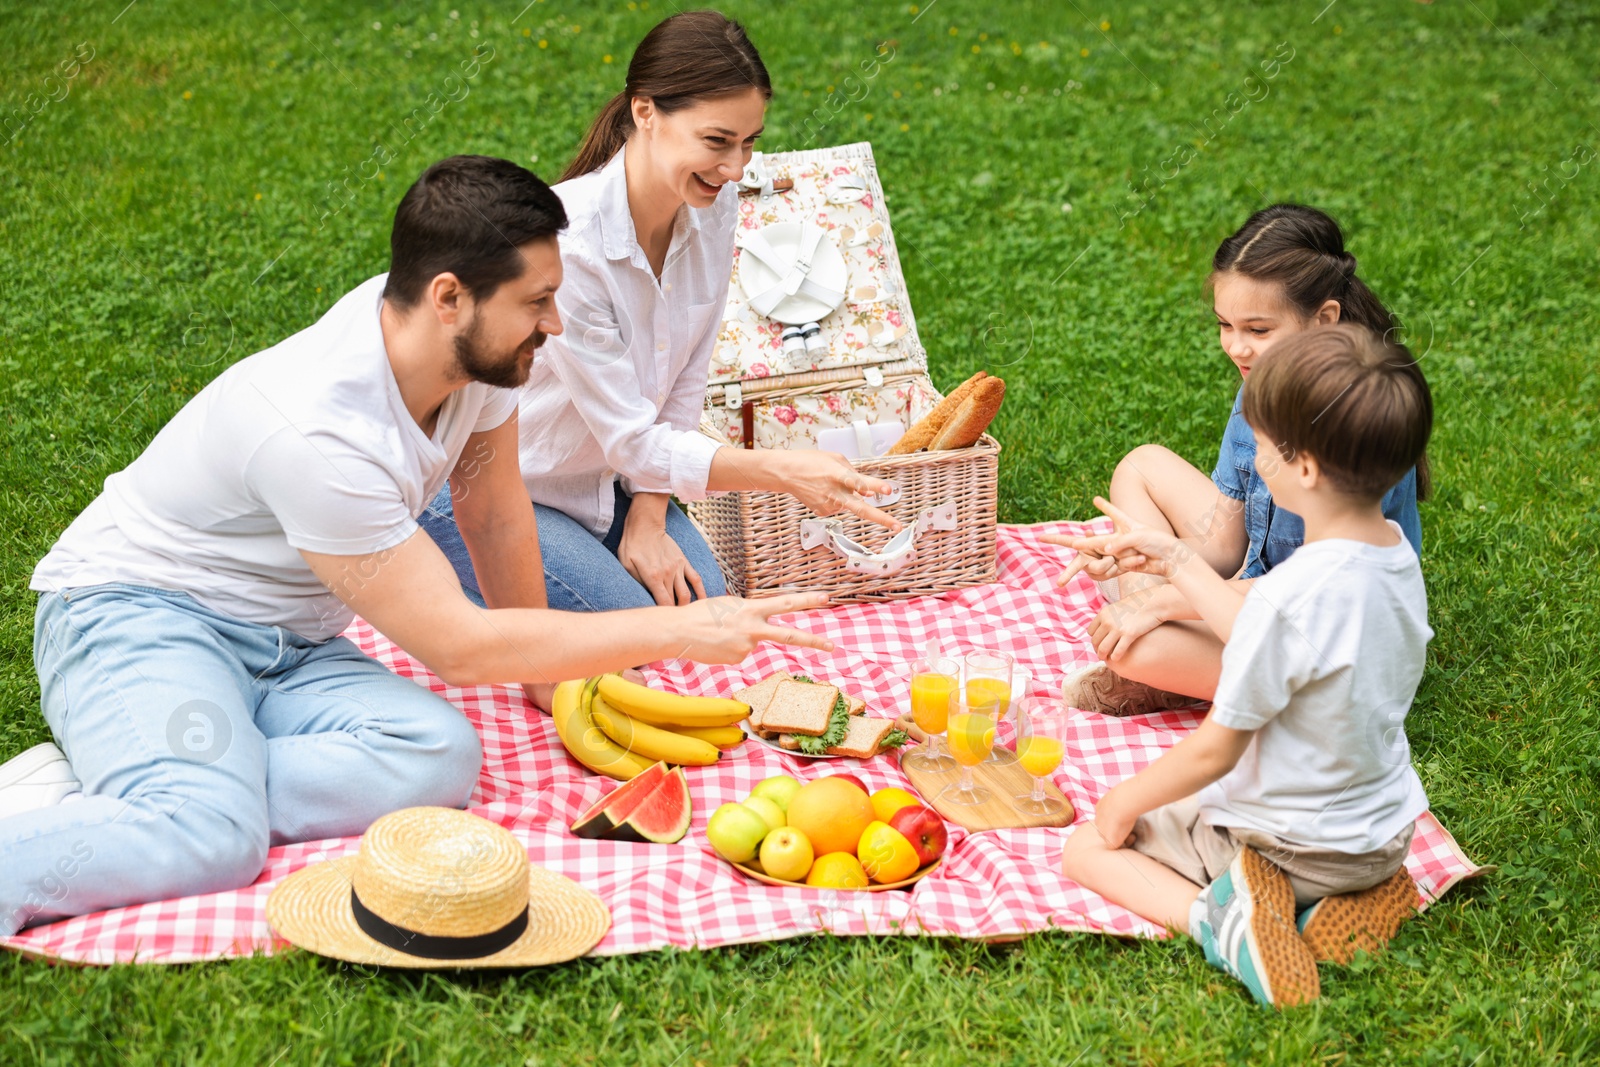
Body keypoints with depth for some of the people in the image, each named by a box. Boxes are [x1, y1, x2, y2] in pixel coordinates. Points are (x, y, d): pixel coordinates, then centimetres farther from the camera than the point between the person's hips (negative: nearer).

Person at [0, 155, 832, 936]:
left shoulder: (478, 347, -10)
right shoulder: (315, 432, -32)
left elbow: (493, 508, 7)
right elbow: (457, 646, -28)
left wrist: (545, 673, 16)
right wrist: (678, 631, -24)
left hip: (286, 642, 9)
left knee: (442, 759, -23)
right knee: (210, 841, -37)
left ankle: (125, 780, -14)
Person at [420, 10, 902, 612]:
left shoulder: (713, 209, -11)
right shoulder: (563, 244, -32)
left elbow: (685, 386, -1)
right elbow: (632, 440, -29)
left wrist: (647, 518, -8)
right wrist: (781, 471, -38)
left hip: (604, 480, 7)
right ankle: (458, 577, 6)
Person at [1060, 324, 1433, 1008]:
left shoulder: (1290, 592, -32)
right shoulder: (1396, 553, -8)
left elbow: (1215, 750, -21)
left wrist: (1126, 801, -5)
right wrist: (1176, 560, 13)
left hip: (1292, 844, -7)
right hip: (1386, 831, 7)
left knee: (1085, 849, 11)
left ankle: (1216, 917, -14)